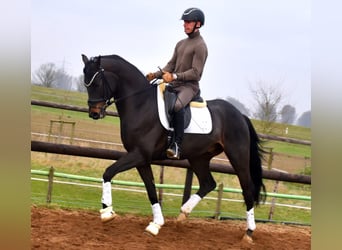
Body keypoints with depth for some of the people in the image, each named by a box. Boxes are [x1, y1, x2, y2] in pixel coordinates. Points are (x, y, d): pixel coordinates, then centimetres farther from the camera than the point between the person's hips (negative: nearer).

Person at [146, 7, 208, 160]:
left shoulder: (200, 46, -7)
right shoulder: (181, 44, 20)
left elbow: (195, 72, -15)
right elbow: (171, 65, 20)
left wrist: (174, 76, -24)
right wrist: (156, 75, 3)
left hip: (189, 86, -9)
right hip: (174, 85, 9)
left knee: (177, 106, -38)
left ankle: (177, 145, -40)